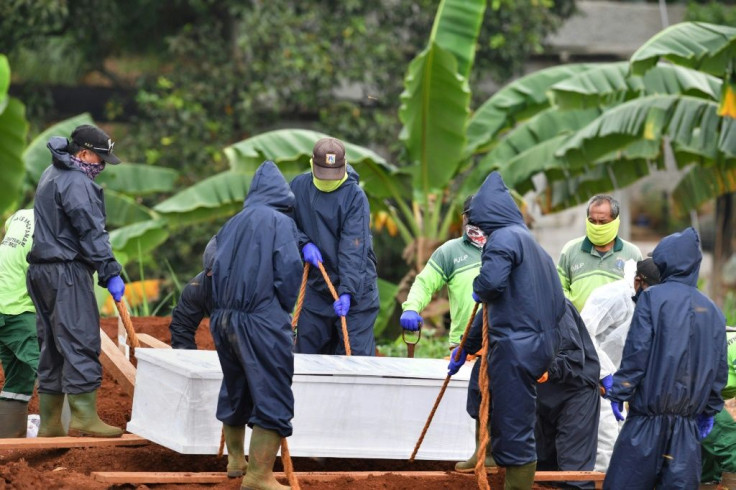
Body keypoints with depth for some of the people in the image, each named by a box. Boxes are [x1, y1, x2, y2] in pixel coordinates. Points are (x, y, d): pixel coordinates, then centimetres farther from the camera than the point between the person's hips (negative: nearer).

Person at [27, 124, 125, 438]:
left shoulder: (52, 176, 20)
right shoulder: (76, 182, -13)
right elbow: (91, 232, -18)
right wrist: (110, 273, -17)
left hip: (41, 271, 10)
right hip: (66, 271, -10)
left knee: (52, 346, 11)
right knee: (80, 341, -9)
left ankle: (49, 422, 12)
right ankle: (84, 417, -13)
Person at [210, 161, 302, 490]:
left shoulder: (232, 224, 15)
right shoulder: (280, 222, -2)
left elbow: (217, 268, 11)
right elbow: (289, 269, -11)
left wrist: (224, 309, 15)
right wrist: (284, 311, 2)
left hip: (224, 320, 7)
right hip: (261, 323, -7)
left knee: (236, 391, 23)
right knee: (272, 398, -3)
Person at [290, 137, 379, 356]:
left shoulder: (355, 196, -12)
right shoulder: (299, 186, 2)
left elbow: (353, 249, -20)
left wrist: (346, 292, -29)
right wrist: (303, 243, -8)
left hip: (354, 289, -5)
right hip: (315, 286, 5)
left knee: (357, 353, -7)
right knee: (306, 351, 10)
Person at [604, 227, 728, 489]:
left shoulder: (652, 297, -5)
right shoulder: (712, 310, 11)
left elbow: (636, 352, -10)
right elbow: (719, 367, 14)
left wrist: (619, 393, -4)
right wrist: (711, 409, 22)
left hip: (649, 417, -5)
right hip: (688, 423, 5)